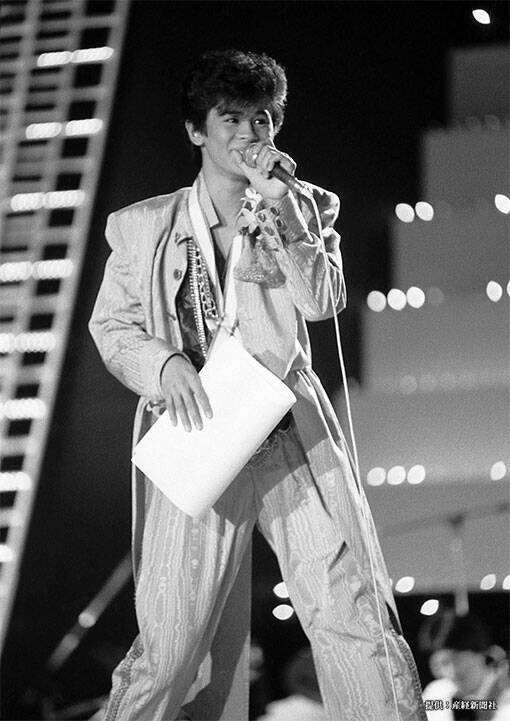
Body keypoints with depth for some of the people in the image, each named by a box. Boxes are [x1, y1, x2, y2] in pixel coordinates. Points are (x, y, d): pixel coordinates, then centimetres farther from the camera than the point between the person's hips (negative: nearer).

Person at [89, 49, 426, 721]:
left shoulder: (305, 211, 14)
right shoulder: (142, 226, 13)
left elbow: (321, 301, 0)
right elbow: (111, 326, 12)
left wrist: (277, 205, -9)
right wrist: (166, 365, -8)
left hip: (295, 441, 1)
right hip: (196, 439, -1)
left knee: (362, 621, -10)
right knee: (168, 652, -6)